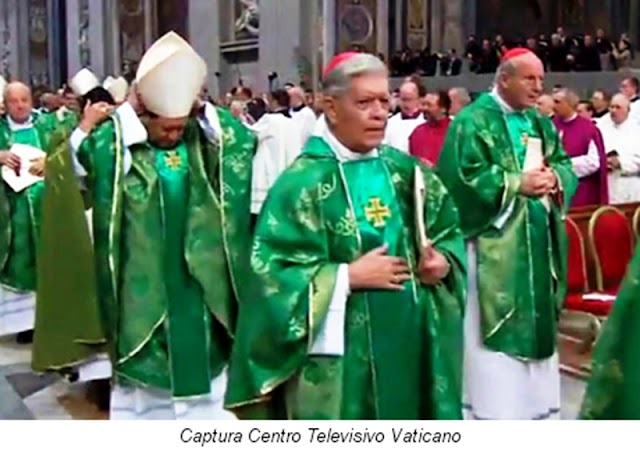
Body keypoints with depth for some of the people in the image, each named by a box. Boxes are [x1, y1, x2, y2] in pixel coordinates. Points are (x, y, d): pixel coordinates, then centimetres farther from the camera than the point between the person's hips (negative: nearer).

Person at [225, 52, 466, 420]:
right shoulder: (302, 183, -10)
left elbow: (450, 233, 16)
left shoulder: (408, 172, 8)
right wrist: (350, 276, -18)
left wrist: (444, 263, -5)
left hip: (409, 341, 6)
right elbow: (272, 270, -15)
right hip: (337, 355, -5)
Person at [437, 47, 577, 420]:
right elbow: (464, 177, -17)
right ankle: (492, 408, 8)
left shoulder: (541, 123, 15)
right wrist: (518, 183, -18)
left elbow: (565, 166, 13)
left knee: (536, 320, 13)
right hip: (494, 246, -7)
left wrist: (554, 177, -10)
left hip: (538, 243, 8)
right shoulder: (473, 121, -8)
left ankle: (534, 404, 26)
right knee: (492, 332, -3)